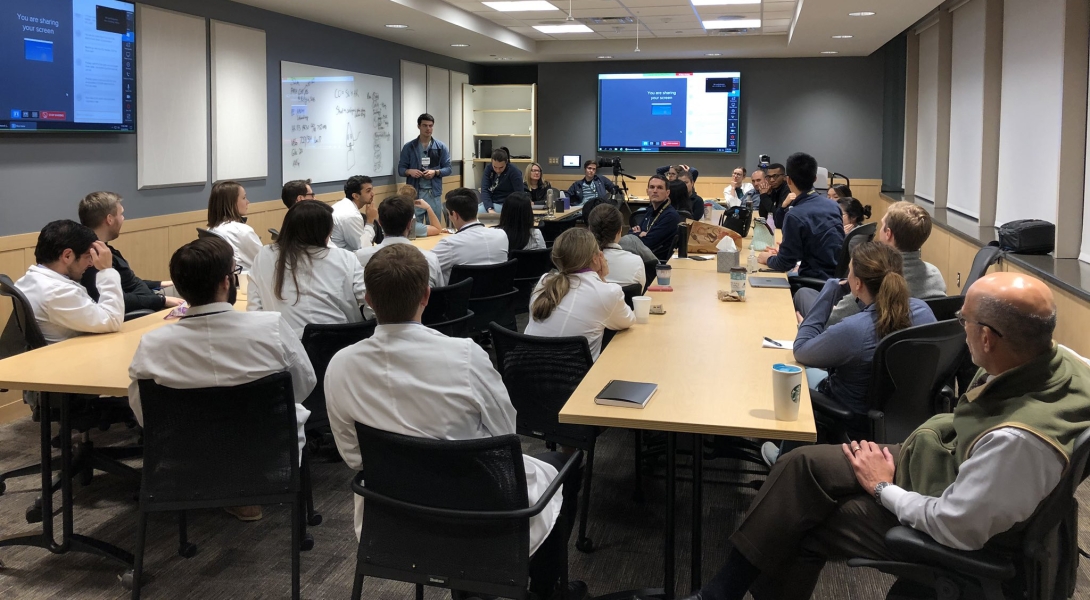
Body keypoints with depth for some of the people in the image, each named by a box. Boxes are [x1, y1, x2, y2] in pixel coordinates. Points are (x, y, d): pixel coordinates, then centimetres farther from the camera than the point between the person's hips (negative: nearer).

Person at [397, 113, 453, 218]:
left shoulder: (441, 147, 5)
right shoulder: (408, 147, 3)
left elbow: (448, 169, 5)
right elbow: (400, 169, 5)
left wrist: (435, 172, -13)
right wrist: (409, 171, -16)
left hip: (433, 193, 1)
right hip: (414, 193, -1)